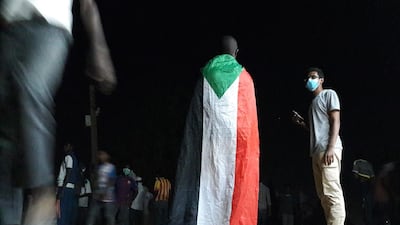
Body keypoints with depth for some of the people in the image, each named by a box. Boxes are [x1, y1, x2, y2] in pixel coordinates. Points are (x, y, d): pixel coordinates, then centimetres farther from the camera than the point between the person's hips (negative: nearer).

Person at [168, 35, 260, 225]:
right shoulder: (243, 77, 7)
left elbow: (194, 118, 9)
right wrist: (250, 145, 5)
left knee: (207, 181, -1)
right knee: (235, 181, -4)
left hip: (208, 140, 2)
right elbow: (249, 117, 3)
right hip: (235, 138, -2)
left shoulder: (206, 75, 12)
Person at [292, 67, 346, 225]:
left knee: (332, 193, -16)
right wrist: (301, 122, 12)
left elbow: (335, 122, -8)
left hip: (328, 150, -9)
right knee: (323, 194, 5)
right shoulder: (314, 101, 27)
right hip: (317, 151, 9)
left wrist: (331, 148, -18)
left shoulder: (329, 94, 4)